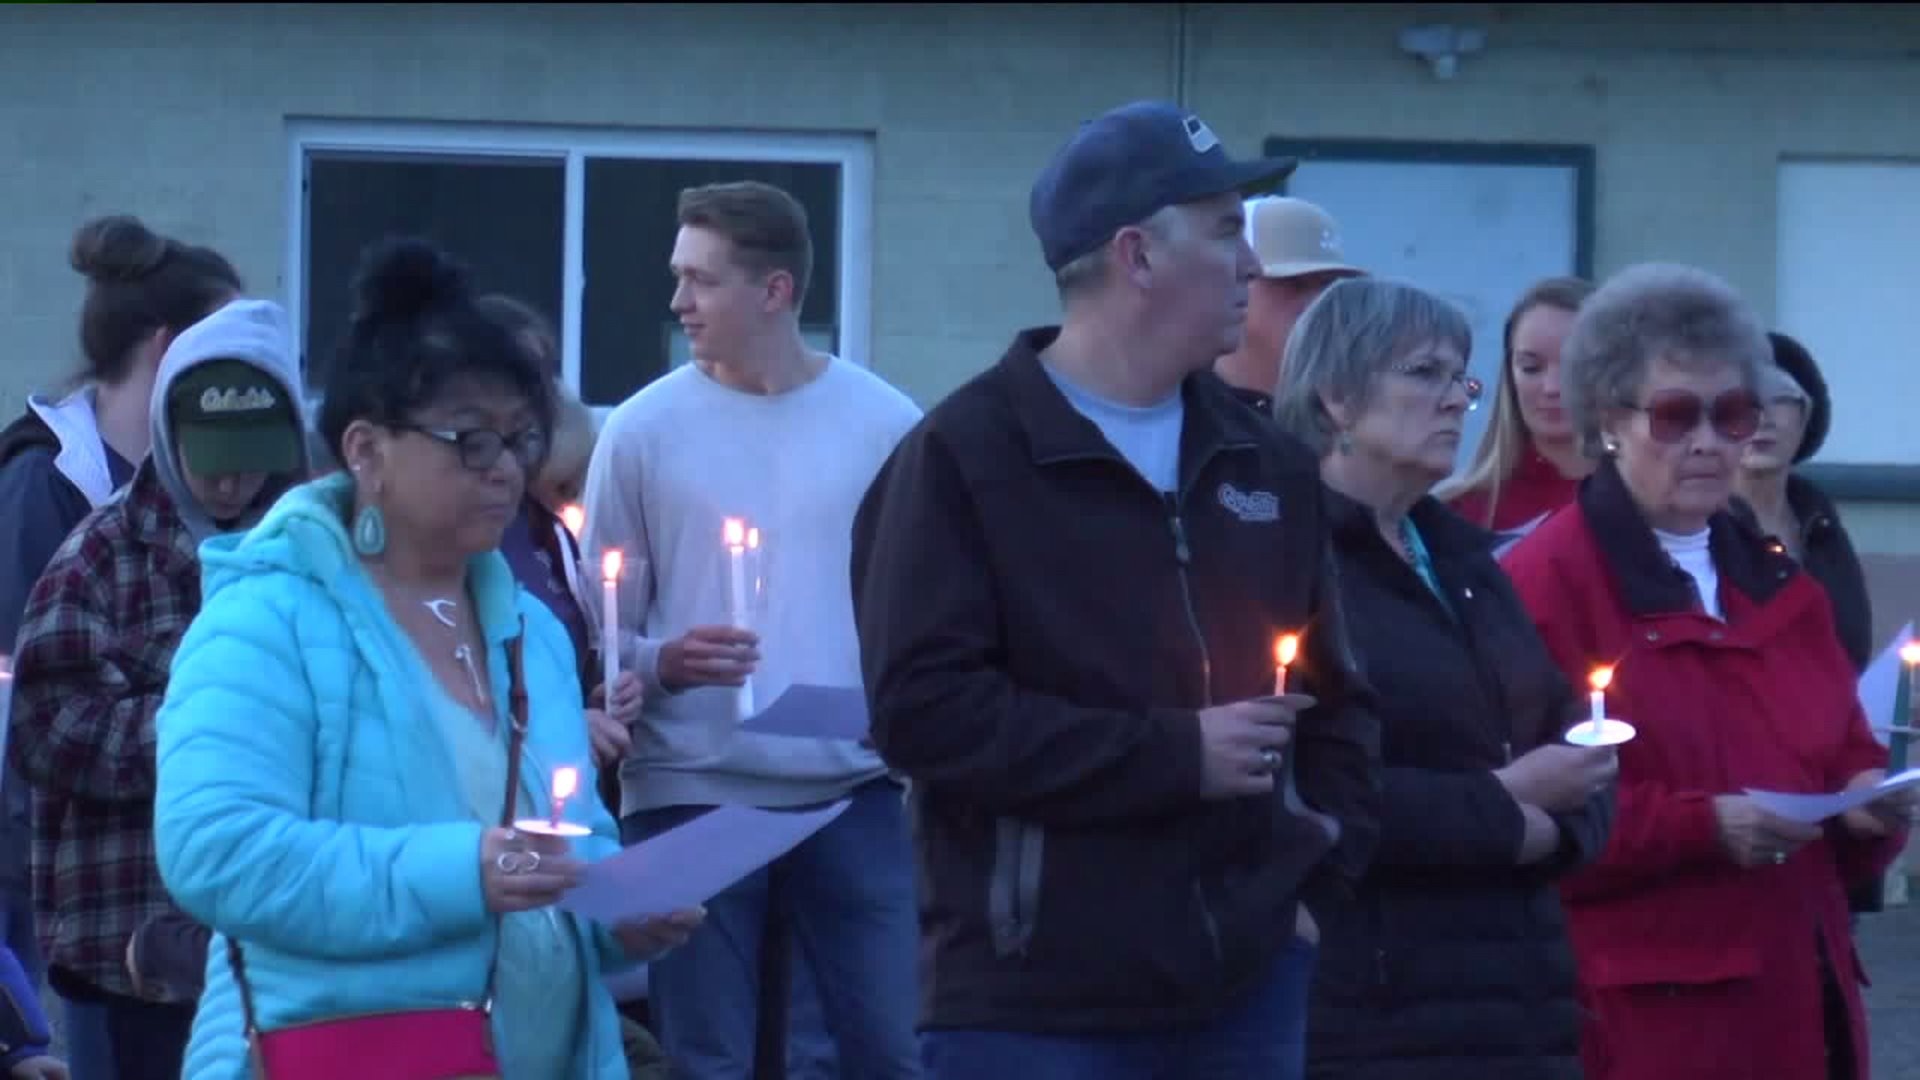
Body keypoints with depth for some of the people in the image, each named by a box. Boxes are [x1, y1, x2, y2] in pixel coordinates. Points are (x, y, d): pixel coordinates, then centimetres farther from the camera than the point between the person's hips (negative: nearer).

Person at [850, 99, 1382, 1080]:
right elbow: (924, 708, -15)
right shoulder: (964, 457, -6)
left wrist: (1321, 881, 7)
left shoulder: (1265, 463, 15)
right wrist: (1175, 755, -15)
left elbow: (1336, 696, 22)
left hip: (1246, 984, 6)